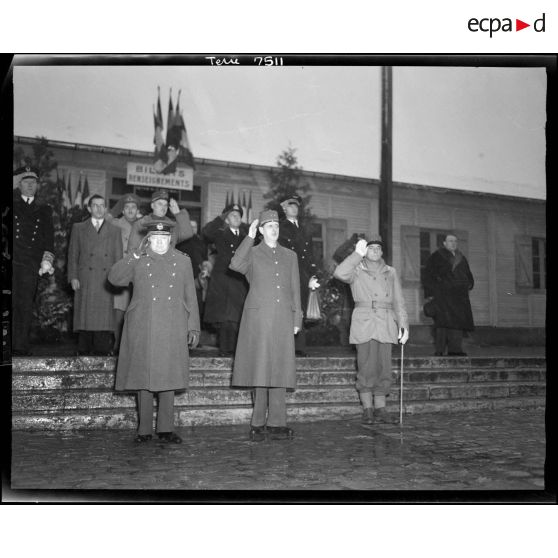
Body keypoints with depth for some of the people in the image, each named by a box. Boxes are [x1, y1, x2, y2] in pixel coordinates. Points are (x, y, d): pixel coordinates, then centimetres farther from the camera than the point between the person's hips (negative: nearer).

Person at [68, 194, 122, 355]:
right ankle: (84, 351, 7)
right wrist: (73, 277, -1)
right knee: (85, 316, -1)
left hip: (106, 281, 0)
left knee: (104, 316, -3)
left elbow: (118, 257, 11)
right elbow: (72, 255, 10)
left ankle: (102, 351, 4)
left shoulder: (114, 231, 15)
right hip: (85, 281, 0)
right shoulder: (78, 228, 14)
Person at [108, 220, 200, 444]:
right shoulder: (137, 261, 8)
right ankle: (144, 429, 11)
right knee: (144, 378, 2)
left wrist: (194, 327, 7)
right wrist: (134, 256, -10)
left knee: (168, 377, 3)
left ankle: (166, 429, 12)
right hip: (142, 329, -1)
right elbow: (114, 278, -5)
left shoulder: (183, 261, 12)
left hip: (172, 330, 1)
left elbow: (190, 297, 11)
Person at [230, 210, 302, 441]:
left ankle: (276, 423, 5)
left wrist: (297, 319, 8)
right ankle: (258, 423, 1)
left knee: (280, 369, 1)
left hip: (283, 320, 3)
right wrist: (249, 238, -10)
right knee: (261, 368, -5)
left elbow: (295, 290, 16)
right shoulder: (253, 253, 8)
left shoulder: (290, 256, 18)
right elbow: (235, 264, -15)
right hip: (259, 318, -3)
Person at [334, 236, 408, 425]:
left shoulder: (390, 273, 17)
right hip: (364, 322, -3)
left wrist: (403, 324, 4)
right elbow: (339, 273, -16)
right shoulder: (357, 271, 7)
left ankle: (380, 410, 9)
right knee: (367, 368, -7)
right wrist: (357, 254, -14)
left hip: (386, 324, 3)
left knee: (384, 368, 1)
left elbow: (398, 302, 15)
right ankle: (367, 410, 2)